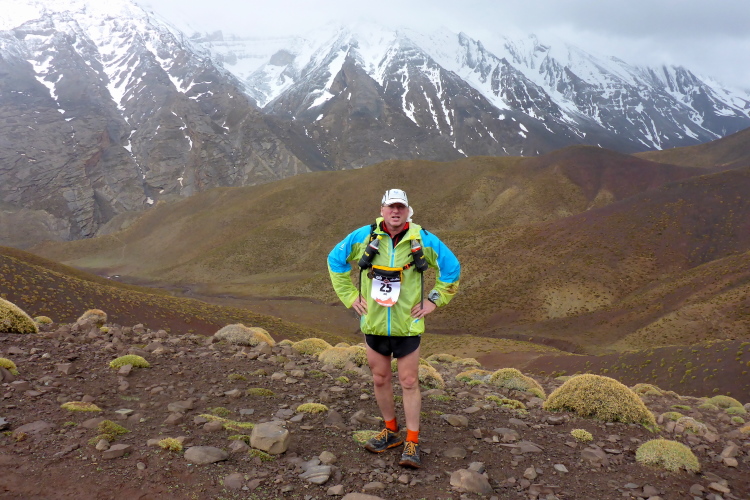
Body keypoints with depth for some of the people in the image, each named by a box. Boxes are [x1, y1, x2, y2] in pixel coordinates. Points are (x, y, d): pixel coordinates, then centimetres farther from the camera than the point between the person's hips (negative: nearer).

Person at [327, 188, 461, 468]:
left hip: (407, 326, -2)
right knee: (380, 379, 13)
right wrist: (350, 296, 5)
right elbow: (335, 260, 10)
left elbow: (451, 267, 7)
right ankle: (391, 431, 32)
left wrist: (434, 300, 2)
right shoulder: (363, 237, -4)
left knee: (409, 383, 2)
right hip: (373, 323, 2)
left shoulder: (423, 240, -6)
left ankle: (412, 442, 14)